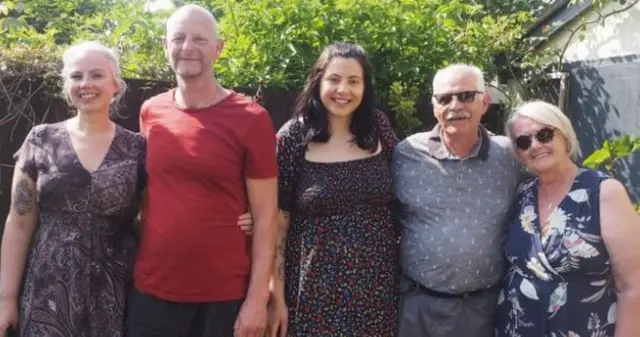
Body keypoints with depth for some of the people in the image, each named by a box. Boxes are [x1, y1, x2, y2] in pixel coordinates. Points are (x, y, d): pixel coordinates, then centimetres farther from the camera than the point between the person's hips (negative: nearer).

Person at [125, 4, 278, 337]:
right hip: (150, 290, 3)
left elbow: (265, 215, -8)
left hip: (224, 296, -3)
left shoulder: (250, 119, -9)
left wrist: (257, 297, -11)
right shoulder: (150, 113, 3)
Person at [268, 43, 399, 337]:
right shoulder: (293, 137, -8)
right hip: (315, 291, -3)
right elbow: (278, 222, -6)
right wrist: (277, 296, -7)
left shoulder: (379, 129, 0)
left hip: (377, 289, 3)